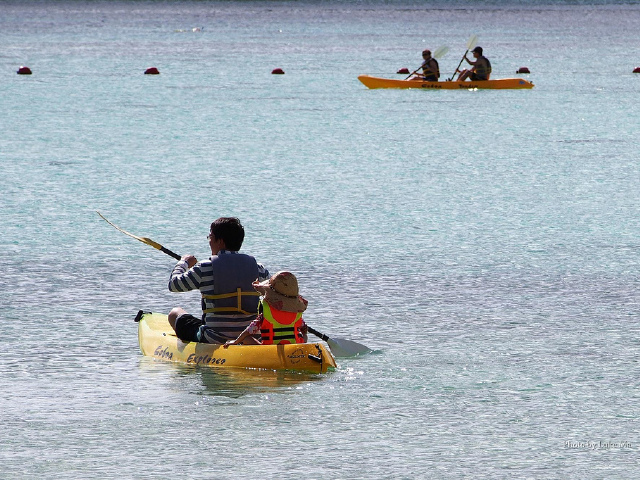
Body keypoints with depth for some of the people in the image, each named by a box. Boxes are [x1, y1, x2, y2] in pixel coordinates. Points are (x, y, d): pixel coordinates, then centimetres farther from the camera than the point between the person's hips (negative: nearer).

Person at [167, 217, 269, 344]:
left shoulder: (205, 268, -12)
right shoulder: (254, 265, -2)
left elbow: (174, 285, 0)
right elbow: (266, 276, 22)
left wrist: (183, 263, 20)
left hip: (214, 340, -4)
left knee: (175, 313, 22)